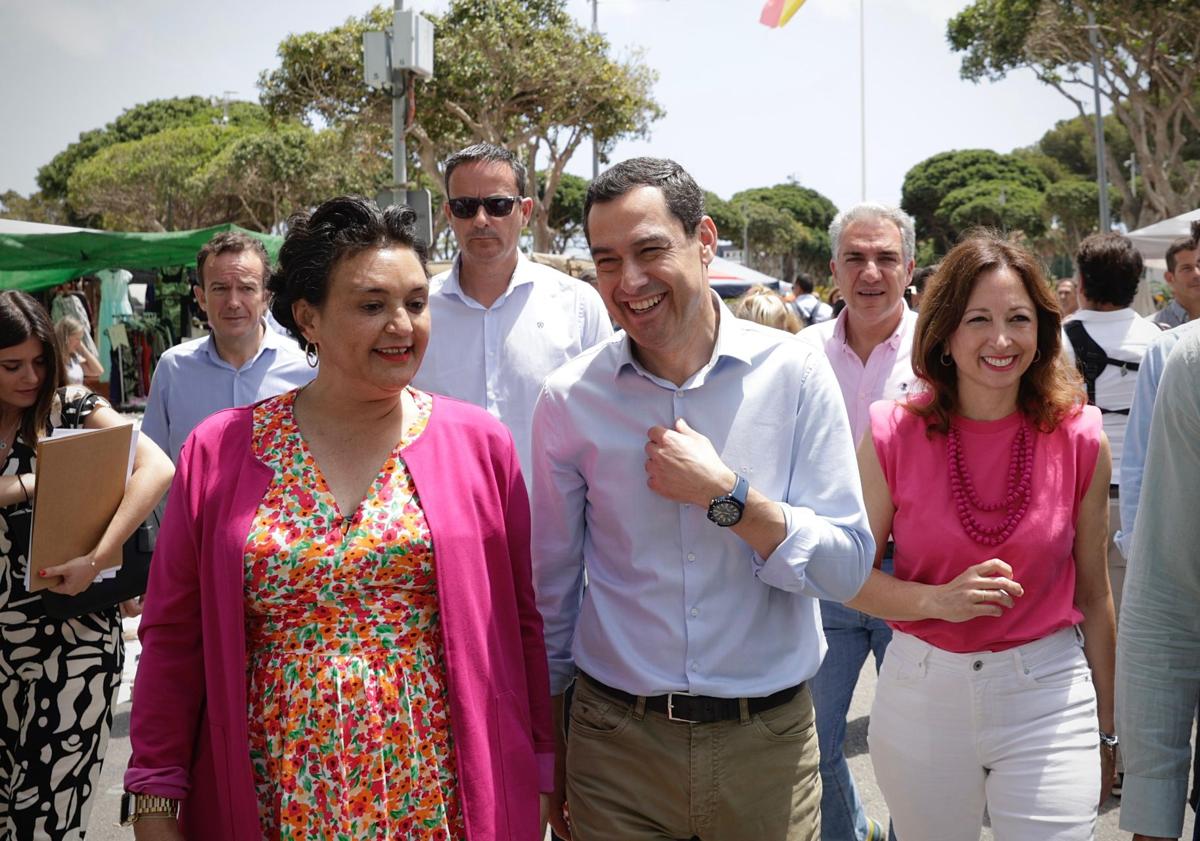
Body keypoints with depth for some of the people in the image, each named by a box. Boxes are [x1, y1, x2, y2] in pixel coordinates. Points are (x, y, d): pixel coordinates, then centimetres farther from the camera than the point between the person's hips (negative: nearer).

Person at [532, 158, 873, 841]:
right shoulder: (570, 400, -5)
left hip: (769, 740, 0)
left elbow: (848, 568, -8)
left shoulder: (795, 374, -7)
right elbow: (553, 585, 4)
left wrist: (724, 493, -20)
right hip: (616, 741, 0)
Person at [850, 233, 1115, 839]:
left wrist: (1106, 730, 10)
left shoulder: (1079, 438, -4)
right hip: (922, 698, 0)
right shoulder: (894, 435, -7)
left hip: (1049, 698, 0)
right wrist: (940, 600, -20)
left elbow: (1093, 593, 5)